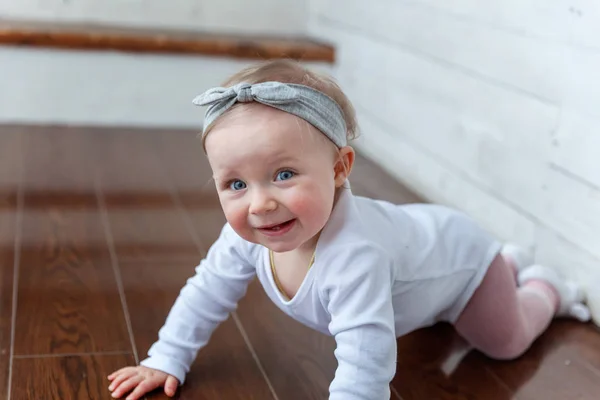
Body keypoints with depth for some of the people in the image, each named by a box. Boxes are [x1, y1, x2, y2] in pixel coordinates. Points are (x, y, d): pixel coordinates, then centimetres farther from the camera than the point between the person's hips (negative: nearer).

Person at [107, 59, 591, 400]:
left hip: (456, 254, -6)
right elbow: (209, 290, -13)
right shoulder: (247, 234, -29)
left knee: (506, 342, 15)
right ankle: (509, 260, 55)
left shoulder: (353, 256, -52)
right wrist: (166, 360, -12)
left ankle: (542, 288, 45)